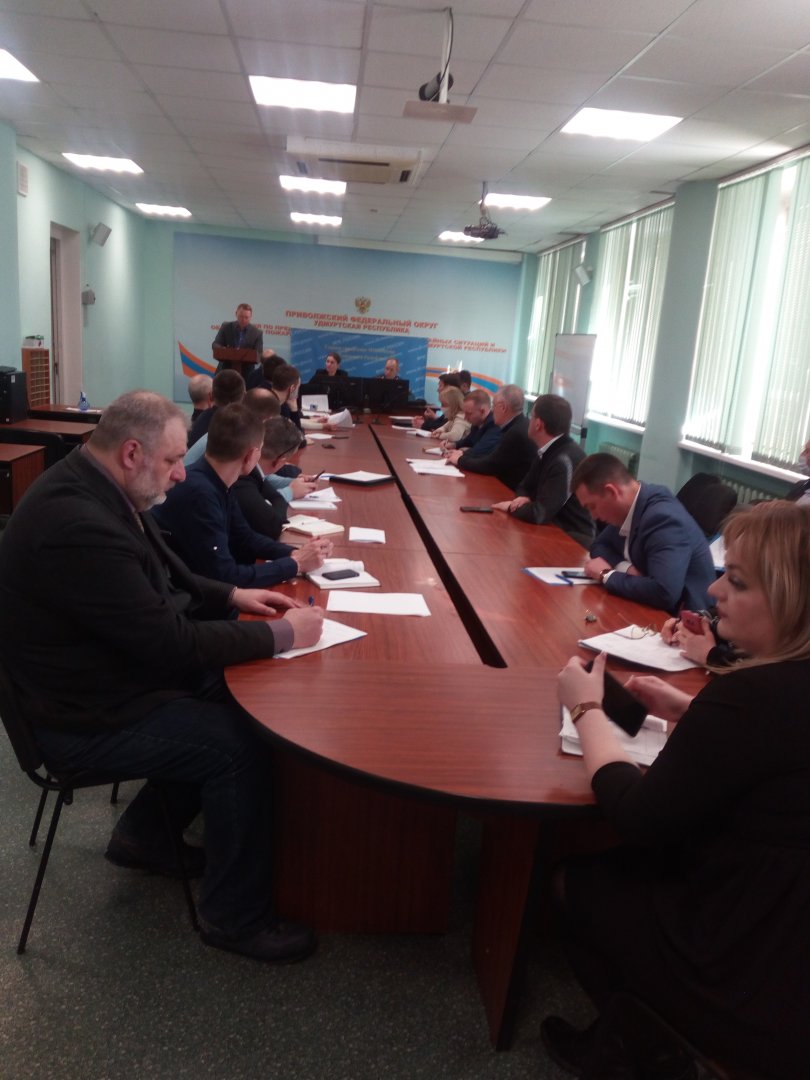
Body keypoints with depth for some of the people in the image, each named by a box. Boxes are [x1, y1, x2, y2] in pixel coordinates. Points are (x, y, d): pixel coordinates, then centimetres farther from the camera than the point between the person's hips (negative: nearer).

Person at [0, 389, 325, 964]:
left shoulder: (95, 489, 0)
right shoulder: (78, 526, -32)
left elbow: (164, 578, 15)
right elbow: (170, 642, -30)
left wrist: (233, 596, 3)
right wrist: (281, 634, -20)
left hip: (110, 676, 10)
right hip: (87, 718, -10)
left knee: (234, 699, 10)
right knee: (245, 746, -13)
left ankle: (145, 832, 24)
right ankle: (235, 914, 6)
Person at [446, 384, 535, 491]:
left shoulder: (517, 433, -23)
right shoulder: (517, 426, 5)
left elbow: (490, 466, -18)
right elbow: (493, 455, 10)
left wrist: (460, 460, -4)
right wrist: (464, 454, 2)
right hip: (507, 487, 8)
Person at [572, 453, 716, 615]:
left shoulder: (663, 518, -25)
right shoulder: (629, 509, -1)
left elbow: (664, 593, -34)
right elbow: (600, 545, 11)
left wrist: (607, 575, -21)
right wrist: (625, 567, -10)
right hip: (652, 611, 7)